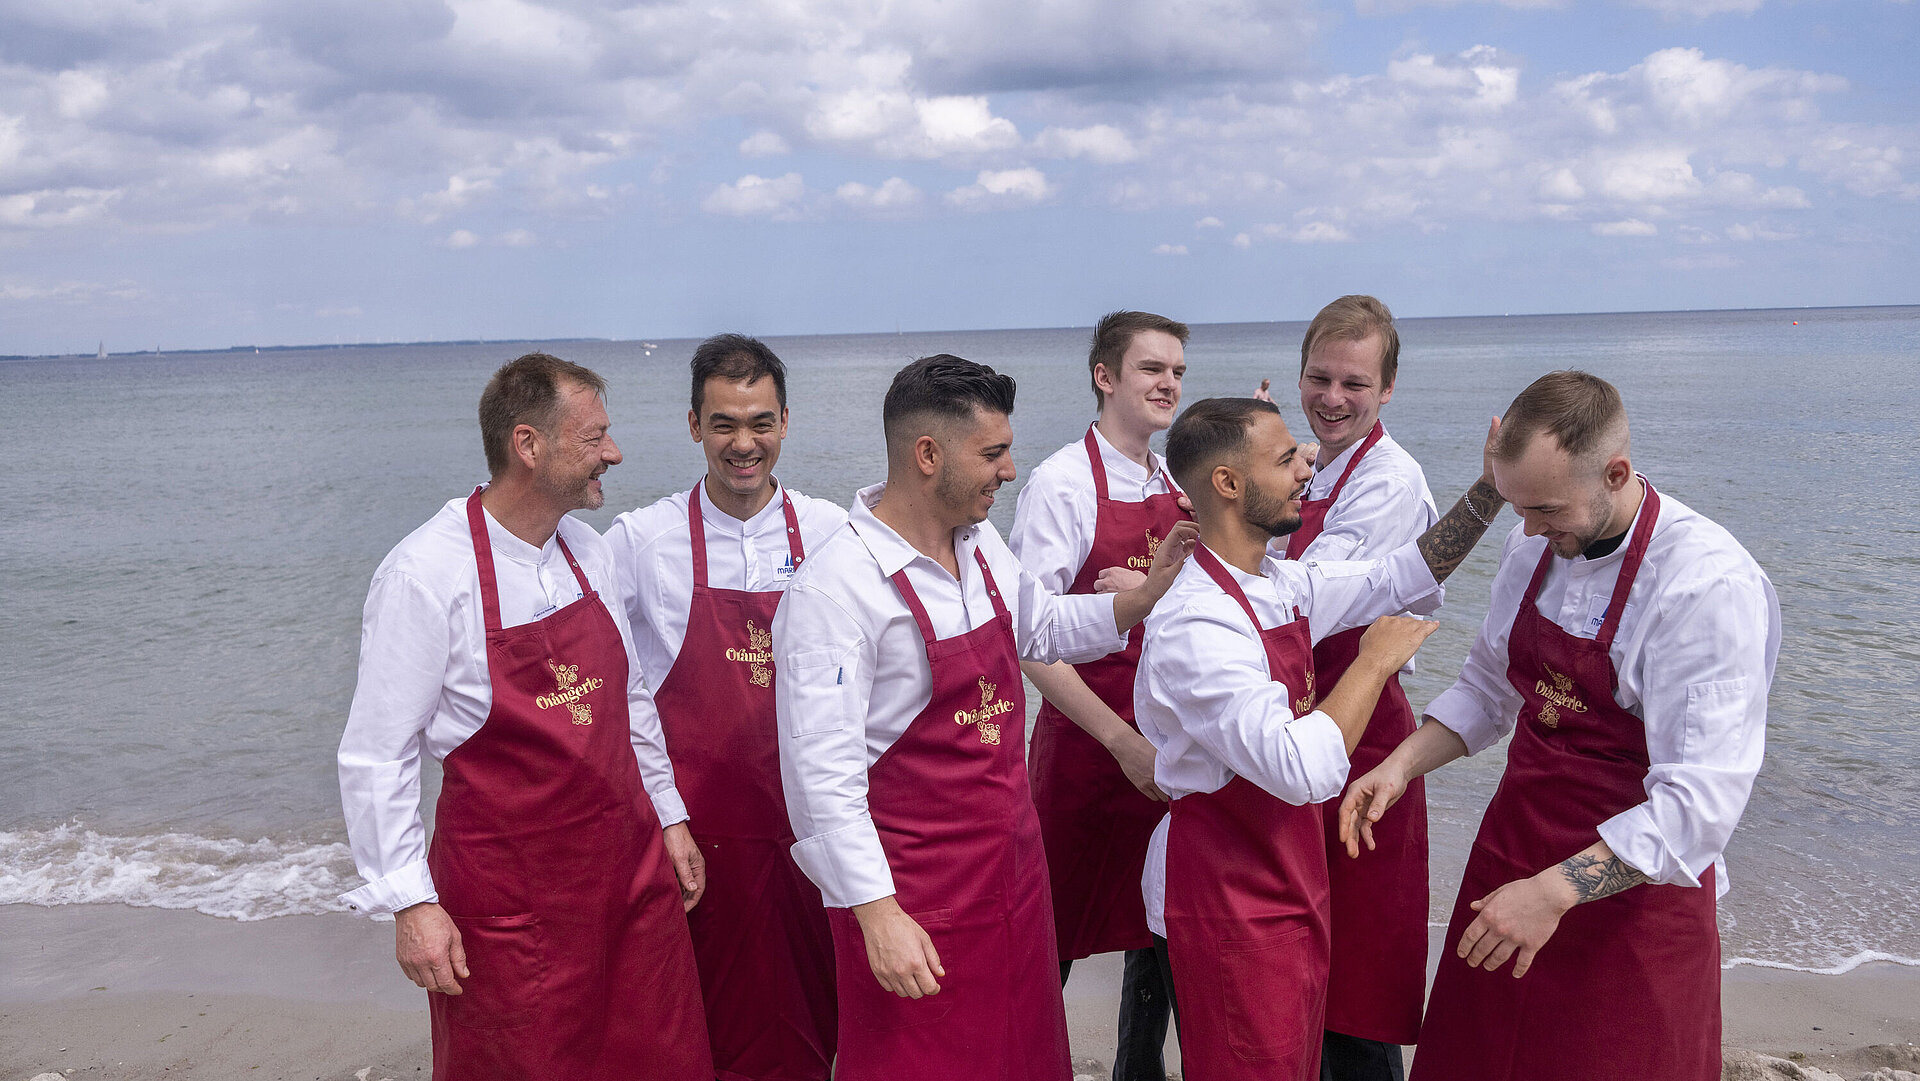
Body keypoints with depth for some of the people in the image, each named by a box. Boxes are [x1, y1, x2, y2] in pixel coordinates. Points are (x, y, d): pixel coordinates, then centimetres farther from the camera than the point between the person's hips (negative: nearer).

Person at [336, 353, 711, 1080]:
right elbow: (374, 758, -14)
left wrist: (668, 815, 16)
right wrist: (410, 902, -15)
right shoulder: (425, 576, -17)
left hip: (629, 867, 6)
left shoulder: (588, 552, 4)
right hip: (509, 893, -6)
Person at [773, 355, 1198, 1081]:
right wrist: (877, 912, -24)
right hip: (912, 897, -8)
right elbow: (822, 773, -22)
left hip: (1011, 866, 8)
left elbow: (1042, 627, 24)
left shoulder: (982, 544, 5)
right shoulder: (834, 587, -21)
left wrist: (1148, 594, 10)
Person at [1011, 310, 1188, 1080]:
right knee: (1054, 934, 4)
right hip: (1087, 746, -6)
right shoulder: (1062, 483, -12)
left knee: (1161, 927, 17)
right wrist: (1121, 739, -19)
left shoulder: (1179, 487, 7)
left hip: (1170, 750, 6)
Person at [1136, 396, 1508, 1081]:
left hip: (1290, 880, 9)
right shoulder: (1195, 624, -27)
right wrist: (1373, 662, -22)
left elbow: (1397, 579, 17)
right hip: (1229, 893, -9)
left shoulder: (1281, 583, 3)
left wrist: (1491, 490, 7)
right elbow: (1303, 770, -35)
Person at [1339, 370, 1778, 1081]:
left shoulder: (1710, 585, -23)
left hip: (1629, 883, -6)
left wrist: (1555, 890, -31)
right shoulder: (1533, 548, -1)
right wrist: (1403, 764, -3)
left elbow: (1700, 801, -27)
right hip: (1512, 850, 6)